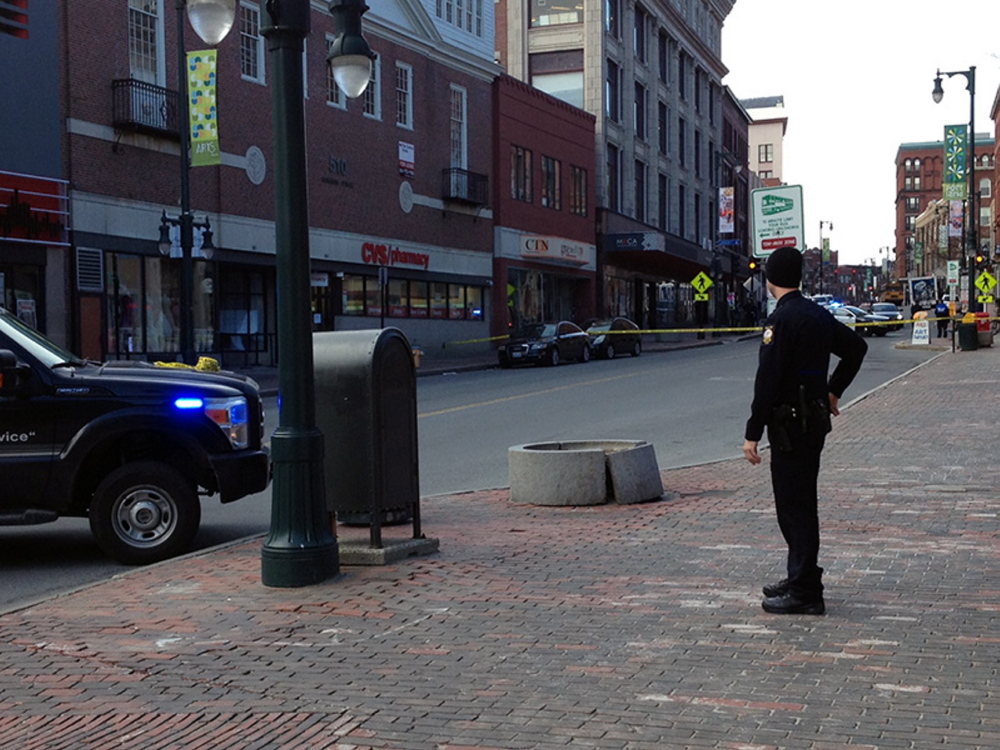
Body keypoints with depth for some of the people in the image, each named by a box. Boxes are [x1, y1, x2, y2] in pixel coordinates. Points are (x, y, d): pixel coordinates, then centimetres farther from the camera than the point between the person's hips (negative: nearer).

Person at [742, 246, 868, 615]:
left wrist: (752, 434, -18)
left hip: (790, 425, -9)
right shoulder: (818, 315, 10)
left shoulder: (780, 319, -17)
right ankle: (800, 579, 28)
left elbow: (767, 381, -21)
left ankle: (804, 592, -1)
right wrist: (834, 390, 25)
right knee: (801, 503, 18)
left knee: (794, 506, -4)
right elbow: (857, 346, 23)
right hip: (816, 418, 9)